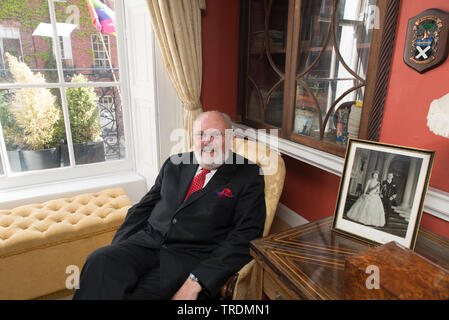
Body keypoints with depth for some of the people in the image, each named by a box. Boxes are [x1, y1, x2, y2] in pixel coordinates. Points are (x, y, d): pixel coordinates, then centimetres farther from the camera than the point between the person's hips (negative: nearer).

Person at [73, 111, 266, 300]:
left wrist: (196, 281, -17)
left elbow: (245, 237, -9)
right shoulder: (174, 165, 15)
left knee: (138, 293, -27)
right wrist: (116, 251, 2)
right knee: (100, 261, -23)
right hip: (147, 242, 5)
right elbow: (143, 207, 17)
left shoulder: (249, 176, 0)